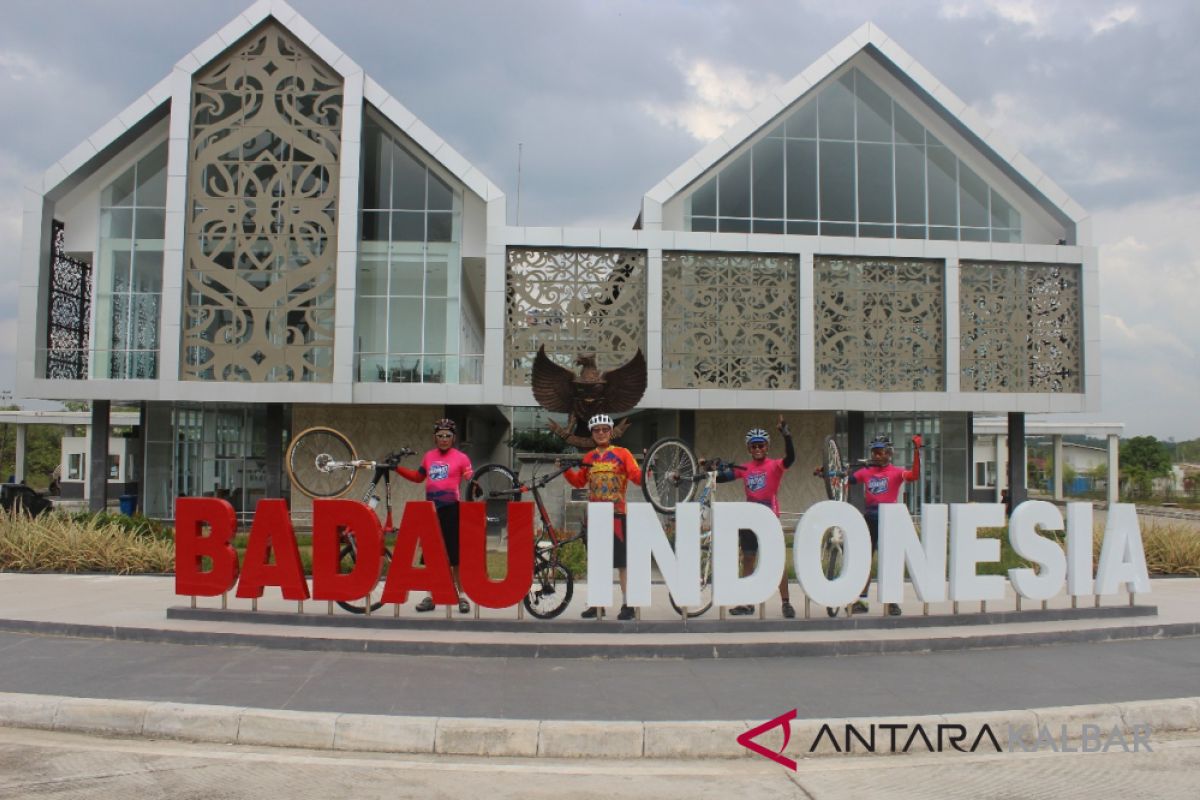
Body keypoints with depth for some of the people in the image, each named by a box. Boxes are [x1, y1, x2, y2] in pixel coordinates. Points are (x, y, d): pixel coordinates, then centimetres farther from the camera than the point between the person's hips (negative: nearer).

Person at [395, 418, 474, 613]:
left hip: (451, 510, -4)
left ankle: (462, 596, 8)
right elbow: (418, 477, 24)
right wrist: (397, 468, 17)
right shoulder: (429, 456, 11)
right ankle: (432, 596, 19)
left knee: (456, 556, -2)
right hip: (431, 509, 5)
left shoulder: (460, 457, -2)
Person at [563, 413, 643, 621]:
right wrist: (566, 470, 2)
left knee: (622, 561, -3)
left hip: (617, 513, -4)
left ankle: (627, 604, 3)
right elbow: (579, 481, 15)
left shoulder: (622, 453, 1)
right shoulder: (589, 457, 13)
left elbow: (638, 477, -7)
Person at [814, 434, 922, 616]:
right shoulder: (866, 472, 9)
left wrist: (916, 451, -28)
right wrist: (824, 474, -9)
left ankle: (893, 601, 7)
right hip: (869, 518, 5)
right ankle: (861, 600, 16)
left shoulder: (896, 472, -3)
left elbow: (914, 475, -20)